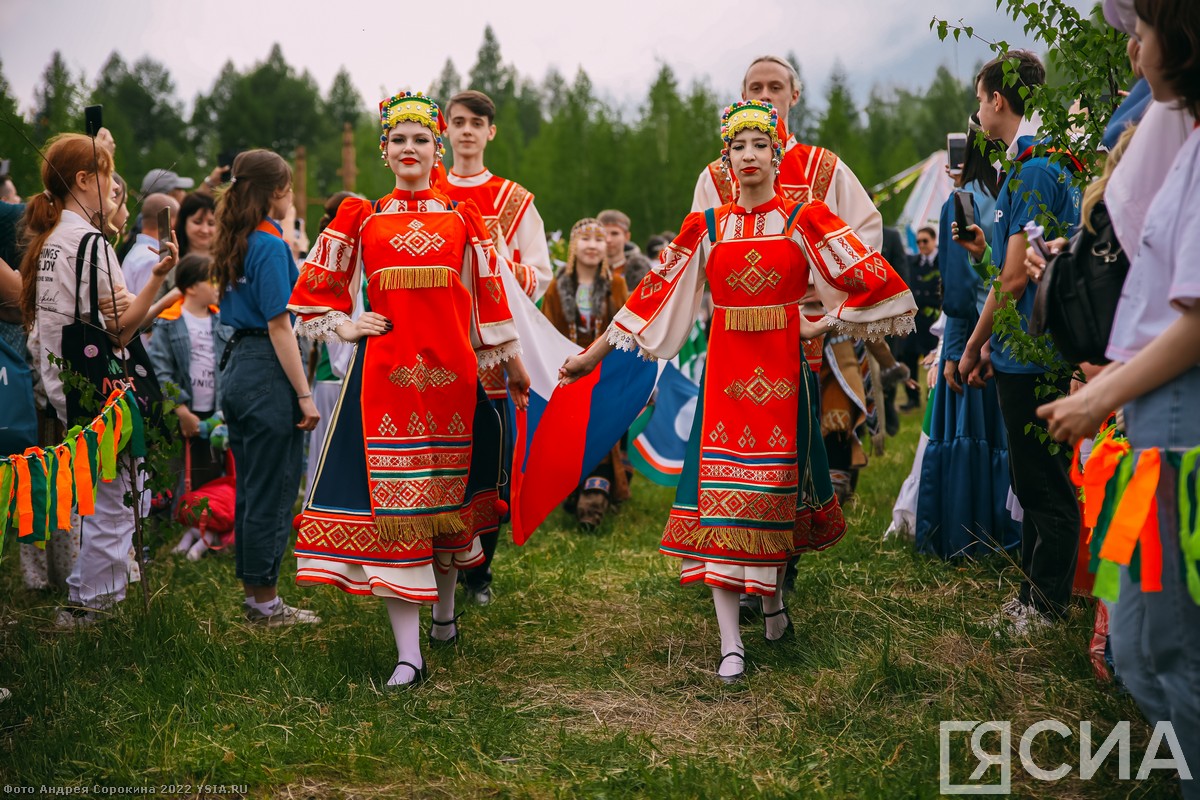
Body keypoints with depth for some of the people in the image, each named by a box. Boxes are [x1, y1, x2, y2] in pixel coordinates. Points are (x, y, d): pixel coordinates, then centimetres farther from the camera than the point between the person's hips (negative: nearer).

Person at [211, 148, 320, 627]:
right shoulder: (271, 244, -13)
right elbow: (279, 326, -16)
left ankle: (253, 595, 22)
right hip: (267, 373, -9)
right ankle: (265, 602, 5)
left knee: (251, 490, 15)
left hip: (237, 368, 9)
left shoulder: (235, 243, 13)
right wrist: (304, 394, -15)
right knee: (273, 493, -2)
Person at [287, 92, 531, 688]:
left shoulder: (462, 220, 8)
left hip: (451, 369, 1)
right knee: (391, 501, -6)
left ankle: (444, 607, 37)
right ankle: (408, 654, -4)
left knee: (450, 493, 11)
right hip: (385, 371, -1)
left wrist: (512, 364, 15)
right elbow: (314, 292, 17)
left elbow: (489, 298, 13)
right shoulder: (361, 220, 8)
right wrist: (344, 328, 3)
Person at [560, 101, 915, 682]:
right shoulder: (706, 228, 7)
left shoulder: (805, 221, 0)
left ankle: (773, 596, 34)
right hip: (725, 369, 1)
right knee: (720, 494, -6)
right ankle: (730, 643, -3)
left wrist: (820, 326, 1)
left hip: (782, 370, -1)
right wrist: (592, 354, 9)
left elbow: (878, 283, -1)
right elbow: (654, 294, 10)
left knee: (777, 489, 6)